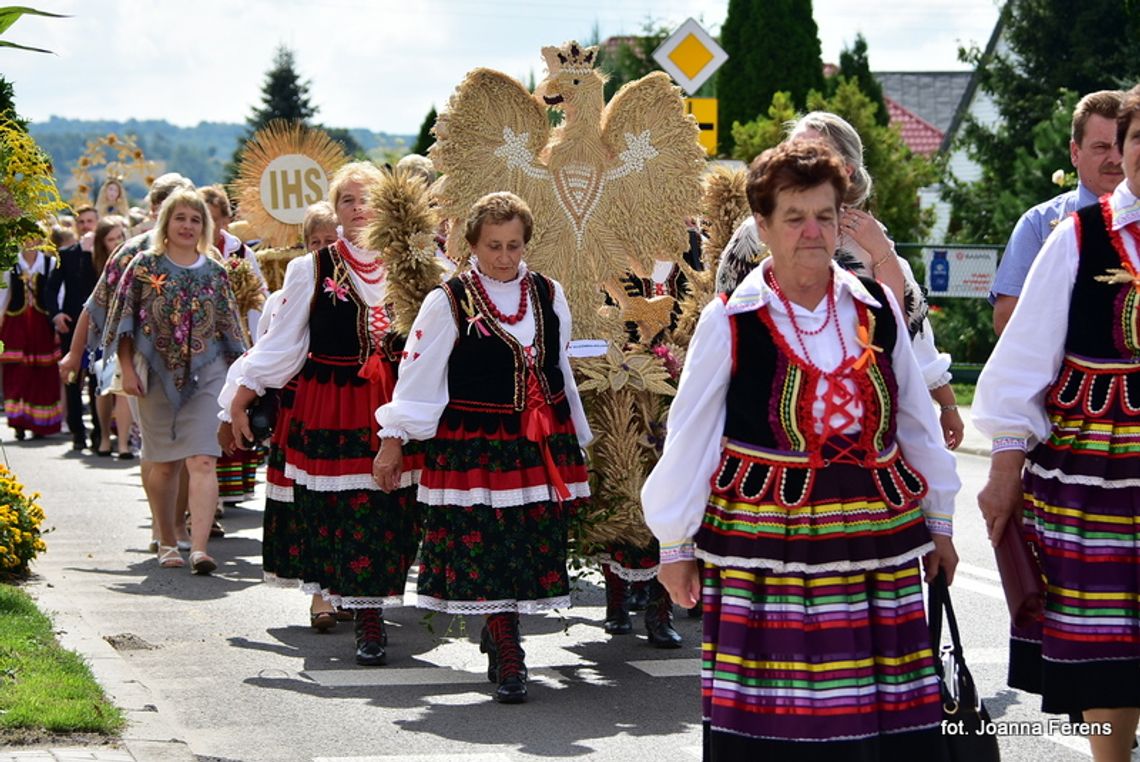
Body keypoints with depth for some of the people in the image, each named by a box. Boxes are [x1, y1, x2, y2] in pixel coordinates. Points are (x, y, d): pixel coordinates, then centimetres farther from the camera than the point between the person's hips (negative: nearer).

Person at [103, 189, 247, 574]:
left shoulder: (215, 272, 7)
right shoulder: (145, 265, 2)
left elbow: (229, 328, 12)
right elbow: (123, 320, 3)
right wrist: (127, 369, -4)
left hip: (206, 375, 0)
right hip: (157, 376, 0)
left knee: (202, 460, -12)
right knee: (164, 464, 7)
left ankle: (199, 547, -20)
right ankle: (167, 543, 22)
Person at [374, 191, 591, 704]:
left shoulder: (548, 296, 10)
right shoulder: (449, 301, -2)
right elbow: (418, 373, -1)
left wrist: (577, 441, 21)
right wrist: (393, 441, -3)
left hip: (543, 445, 4)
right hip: (475, 445, -4)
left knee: (538, 545, 5)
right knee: (488, 551, -7)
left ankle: (496, 632, 26)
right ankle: (509, 662, 0)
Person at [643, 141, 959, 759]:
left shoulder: (877, 310, 7)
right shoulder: (730, 321, -3)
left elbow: (916, 423, 14)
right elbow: (688, 438, 2)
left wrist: (939, 523, 17)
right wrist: (675, 544, 3)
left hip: (877, 543, 3)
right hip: (765, 544, -3)